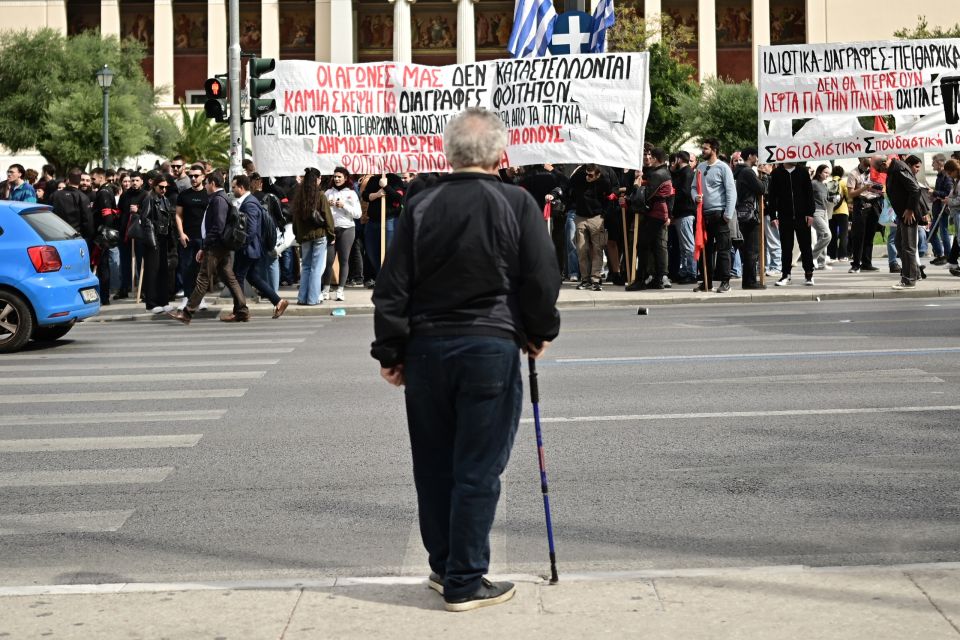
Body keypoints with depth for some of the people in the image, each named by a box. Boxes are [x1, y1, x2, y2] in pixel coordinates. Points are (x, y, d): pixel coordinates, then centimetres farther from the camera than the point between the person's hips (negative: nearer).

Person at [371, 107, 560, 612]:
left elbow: (392, 289, 1)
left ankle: (443, 566, 27)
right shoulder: (517, 205, -6)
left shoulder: (421, 207, 1)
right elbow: (542, 282, -4)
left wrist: (390, 353, 8)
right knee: (478, 470, 2)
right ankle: (464, 582, 6)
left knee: (434, 465, 15)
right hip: (492, 347, -3)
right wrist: (539, 334, 13)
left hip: (426, 347, 3)